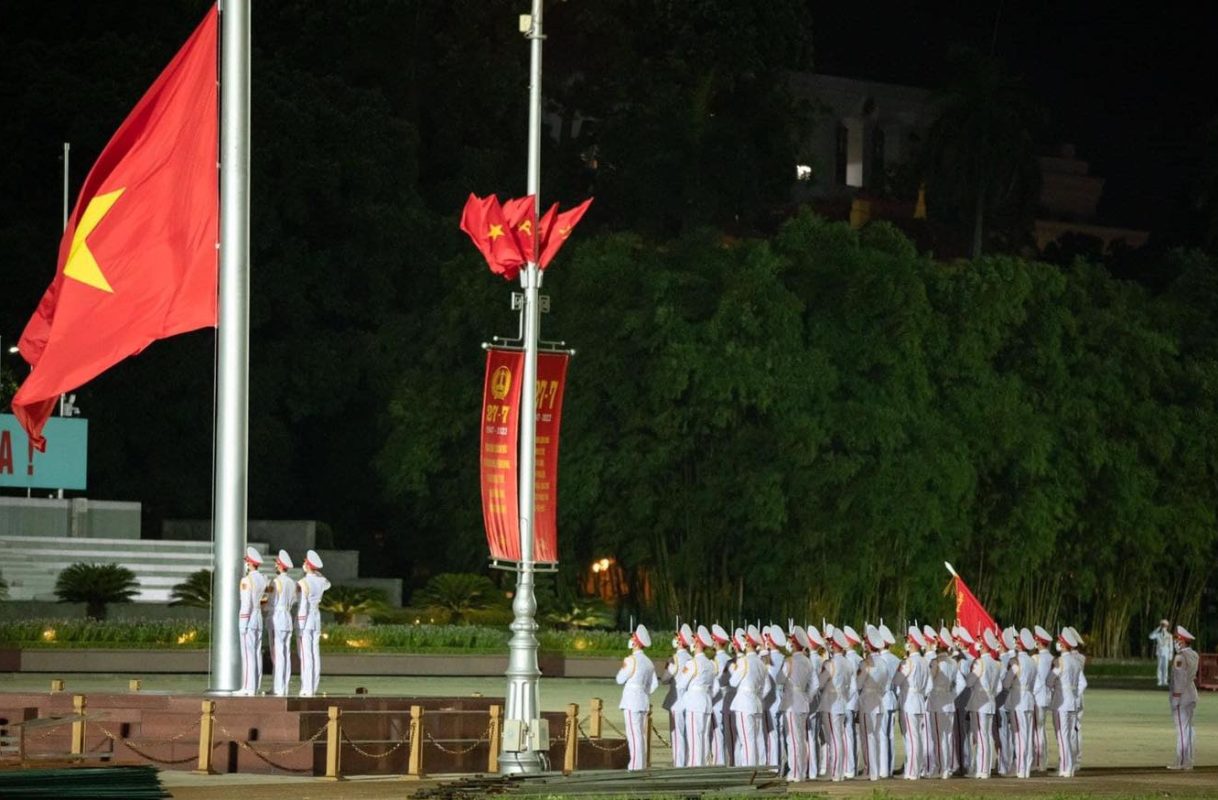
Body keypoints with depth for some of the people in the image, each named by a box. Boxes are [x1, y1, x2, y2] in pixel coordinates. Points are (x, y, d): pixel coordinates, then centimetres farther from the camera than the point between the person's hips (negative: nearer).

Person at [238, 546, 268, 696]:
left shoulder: (246, 580, -15)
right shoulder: (263, 579, 9)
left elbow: (246, 605, -18)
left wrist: (243, 627, -16)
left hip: (247, 620, -8)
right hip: (259, 620, 8)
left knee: (247, 654, -7)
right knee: (256, 654, 8)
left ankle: (248, 688, -9)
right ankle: (255, 687, 7)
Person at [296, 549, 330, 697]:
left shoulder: (303, 583, -17)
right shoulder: (321, 581, 3)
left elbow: (303, 607, -19)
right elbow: (327, 585, 30)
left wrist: (300, 628, -16)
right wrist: (318, 572, 17)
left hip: (304, 619, -7)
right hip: (317, 618, 7)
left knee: (306, 655, -6)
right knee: (315, 654, 8)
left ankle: (307, 689, -8)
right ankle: (313, 688, 9)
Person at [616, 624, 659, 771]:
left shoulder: (631, 660, -12)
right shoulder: (648, 662, 11)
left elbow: (620, 680, -5)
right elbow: (654, 684, 11)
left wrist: (623, 667, 10)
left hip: (631, 702, -8)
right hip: (644, 702, 8)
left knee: (634, 735, -9)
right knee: (641, 735, 11)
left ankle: (635, 766, -12)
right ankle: (642, 766, 12)